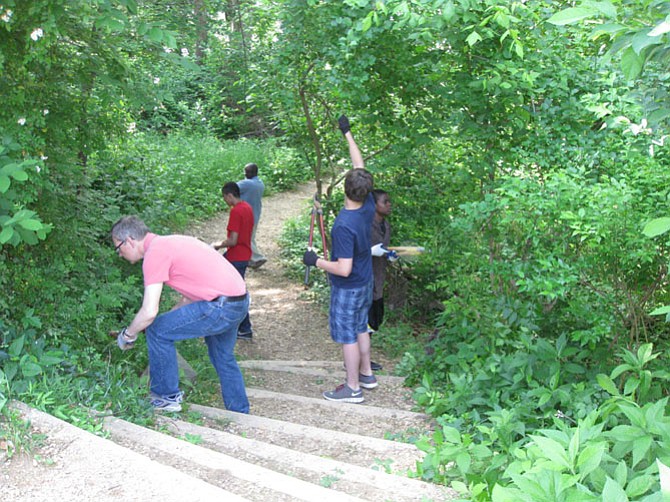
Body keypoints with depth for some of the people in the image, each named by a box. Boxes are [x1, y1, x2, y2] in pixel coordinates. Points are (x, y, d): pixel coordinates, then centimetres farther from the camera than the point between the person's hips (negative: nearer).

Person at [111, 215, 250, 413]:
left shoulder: (154, 252, -11)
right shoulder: (169, 242, 19)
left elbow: (149, 312, -17)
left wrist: (127, 335, 0)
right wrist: (170, 318, 23)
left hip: (220, 306, -10)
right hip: (239, 301, 10)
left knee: (157, 331, 0)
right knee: (223, 358, 28)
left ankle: (167, 397, 12)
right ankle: (241, 415, 39)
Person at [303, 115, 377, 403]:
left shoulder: (344, 225, -31)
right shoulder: (368, 206, -10)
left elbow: (344, 269, -31)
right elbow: (360, 165, 3)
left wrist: (316, 262, -17)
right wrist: (347, 133, 10)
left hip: (348, 289, -8)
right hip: (366, 282, 8)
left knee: (347, 336, 4)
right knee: (360, 328, 22)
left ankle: (353, 388, 15)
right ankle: (366, 375, 36)